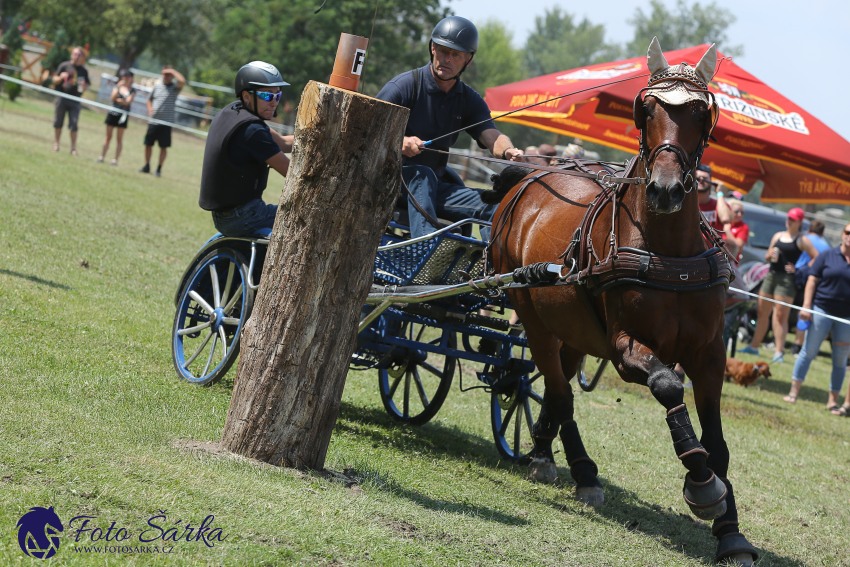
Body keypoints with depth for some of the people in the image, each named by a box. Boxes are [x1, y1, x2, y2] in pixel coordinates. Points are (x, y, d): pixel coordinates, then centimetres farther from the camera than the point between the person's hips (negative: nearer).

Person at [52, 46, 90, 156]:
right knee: (58, 123, 2)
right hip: (61, 98, -1)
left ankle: (73, 148, -1)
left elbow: (87, 85, 16)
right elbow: (55, 80, 7)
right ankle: (56, 144, 11)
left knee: (73, 125, -4)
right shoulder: (64, 65, 6)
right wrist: (61, 77, -15)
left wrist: (84, 86, -8)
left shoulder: (84, 71, 11)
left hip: (75, 101, 1)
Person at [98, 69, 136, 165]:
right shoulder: (117, 87, 8)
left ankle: (116, 160, 1)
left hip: (122, 116, -2)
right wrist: (118, 88, -13)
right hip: (112, 114, 2)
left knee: (119, 139, 0)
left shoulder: (132, 90, 1)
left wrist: (117, 99, -3)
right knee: (108, 137, 6)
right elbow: (112, 98, -6)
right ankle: (102, 156, 10)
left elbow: (127, 102, -10)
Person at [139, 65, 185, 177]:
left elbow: (182, 81, -27)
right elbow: (150, 99, 22)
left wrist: (172, 71, -15)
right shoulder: (157, 85, 9)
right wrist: (150, 108, 2)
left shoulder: (175, 87, -4)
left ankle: (159, 169, 8)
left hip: (166, 122, -4)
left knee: (163, 147, -1)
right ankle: (147, 166, 22)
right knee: (148, 144, 9)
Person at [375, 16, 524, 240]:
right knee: (422, 174, -38)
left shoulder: (470, 101, 6)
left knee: (498, 206, -13)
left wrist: (508, 152, -36)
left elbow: (491, 135, -12)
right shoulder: (403, 86, -9)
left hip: (434, 189, 5)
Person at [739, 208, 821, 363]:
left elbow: (817, 258, -9)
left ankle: (779, 352, -12)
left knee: (781, 316, -11)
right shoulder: (778, 235, 15)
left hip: (787, 279, -6)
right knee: (762, 313, 11)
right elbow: (767, 257, 20)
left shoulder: (802, 240, -3)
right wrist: (770, 255, -3)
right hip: (771, 275, 6)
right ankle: (754, 346, 21)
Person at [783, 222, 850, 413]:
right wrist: (806, 306, -8)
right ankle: (794, 391, 6)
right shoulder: (827, 255, 2)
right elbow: (812, 280, 1)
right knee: (809, 352, 0)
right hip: (822, 310, -1)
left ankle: (833, 400, 14)